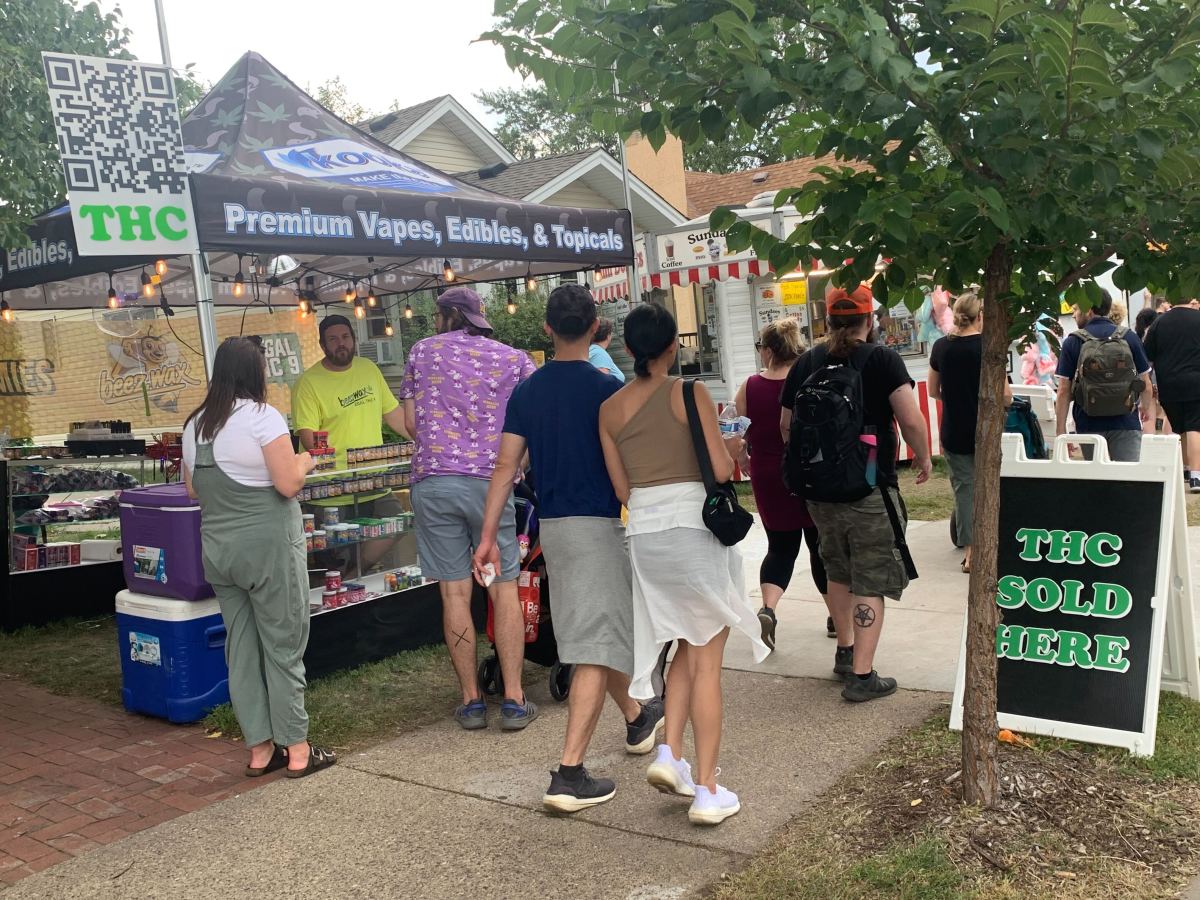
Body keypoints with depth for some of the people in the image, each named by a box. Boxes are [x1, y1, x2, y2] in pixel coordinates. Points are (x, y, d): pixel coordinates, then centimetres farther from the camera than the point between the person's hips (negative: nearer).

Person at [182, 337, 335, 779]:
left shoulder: (195, 424, 9)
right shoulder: (261, 416, -13)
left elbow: (193, 489, 15)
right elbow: (288, 484, -16)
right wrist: (303, 462, 3)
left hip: (217, 548, 7)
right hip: (268, 547, -6)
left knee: (241, 647, 12)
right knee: (283, 647, 3)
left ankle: (259, 750, 19)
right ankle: (297, 751, 10)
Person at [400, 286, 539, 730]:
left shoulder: (422, 351, 10)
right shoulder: (513, 358, 8)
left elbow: (410, 422, 12)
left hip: (433, 480, 1)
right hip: (491, 479, -1)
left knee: (454, 593, 5)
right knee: (504, 590, 5)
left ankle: (471, 701, 11)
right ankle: (513, 700, 5)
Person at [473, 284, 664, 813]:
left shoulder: (526, 392, 3)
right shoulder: (606, 389, -12)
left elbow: (506, 466, 2)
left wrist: (488, 536, 5)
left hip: (551, 526, 7)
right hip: (597, 525, -6)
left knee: (604, 630, 23)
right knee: (595, 651, -5)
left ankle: (637, 720, 44)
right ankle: (569, 775, -9)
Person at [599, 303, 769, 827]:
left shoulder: (610, 409, 6)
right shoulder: (691, 395, -7)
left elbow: (622, 490, 8)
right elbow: (721, 470, -11)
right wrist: (732, 448, 9)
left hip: (643, 533, 5)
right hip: (693, 529, -5)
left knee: (687, 648, 22)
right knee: (706, 661, 4)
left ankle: (670, 755, 10)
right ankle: (707, 791, 7)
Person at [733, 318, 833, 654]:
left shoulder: (750, 388, -7)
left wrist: (750, 462, 18)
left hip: (769, 479, 1)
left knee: (781, 547, 13)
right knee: (822, 545, 14)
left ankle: (768, 608, -9)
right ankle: (839, 617, 25)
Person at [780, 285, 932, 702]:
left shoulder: (807, 363, 4)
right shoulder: (882, 359, -10)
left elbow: (786, 424, 10)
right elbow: (911, 420, -18)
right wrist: (924, 458, 0)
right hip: (870, 489, -5)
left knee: (838, 571, 23)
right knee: (871, 582, 3)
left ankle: (846, 650, 36)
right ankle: (862, 676, 2)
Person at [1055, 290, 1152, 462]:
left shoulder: (1072, 342, -1)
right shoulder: (1130, 337, 3)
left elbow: (1064, 391, -5)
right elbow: (1146, 384, 7)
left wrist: (1061, 430, 0)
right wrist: (1145, 408, 28)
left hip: (1089, 424, 0)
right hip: (1126, 423, 0)